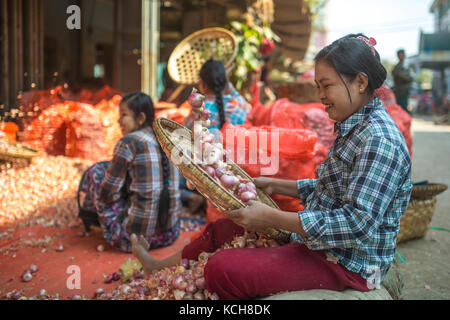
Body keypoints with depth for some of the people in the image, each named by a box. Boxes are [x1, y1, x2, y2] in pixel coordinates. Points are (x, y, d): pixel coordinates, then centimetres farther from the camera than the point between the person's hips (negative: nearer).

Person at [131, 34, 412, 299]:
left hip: (346, 263, -10)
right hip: (317, 241, 10)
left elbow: (359, 224, -29)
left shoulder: (379, 139, -23)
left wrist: (271, 217, -29)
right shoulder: (354, 129, 11)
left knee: (223, 270, -26)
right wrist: (272, 185, 14)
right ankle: (156, 268, 37)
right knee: (223, 228, 15)